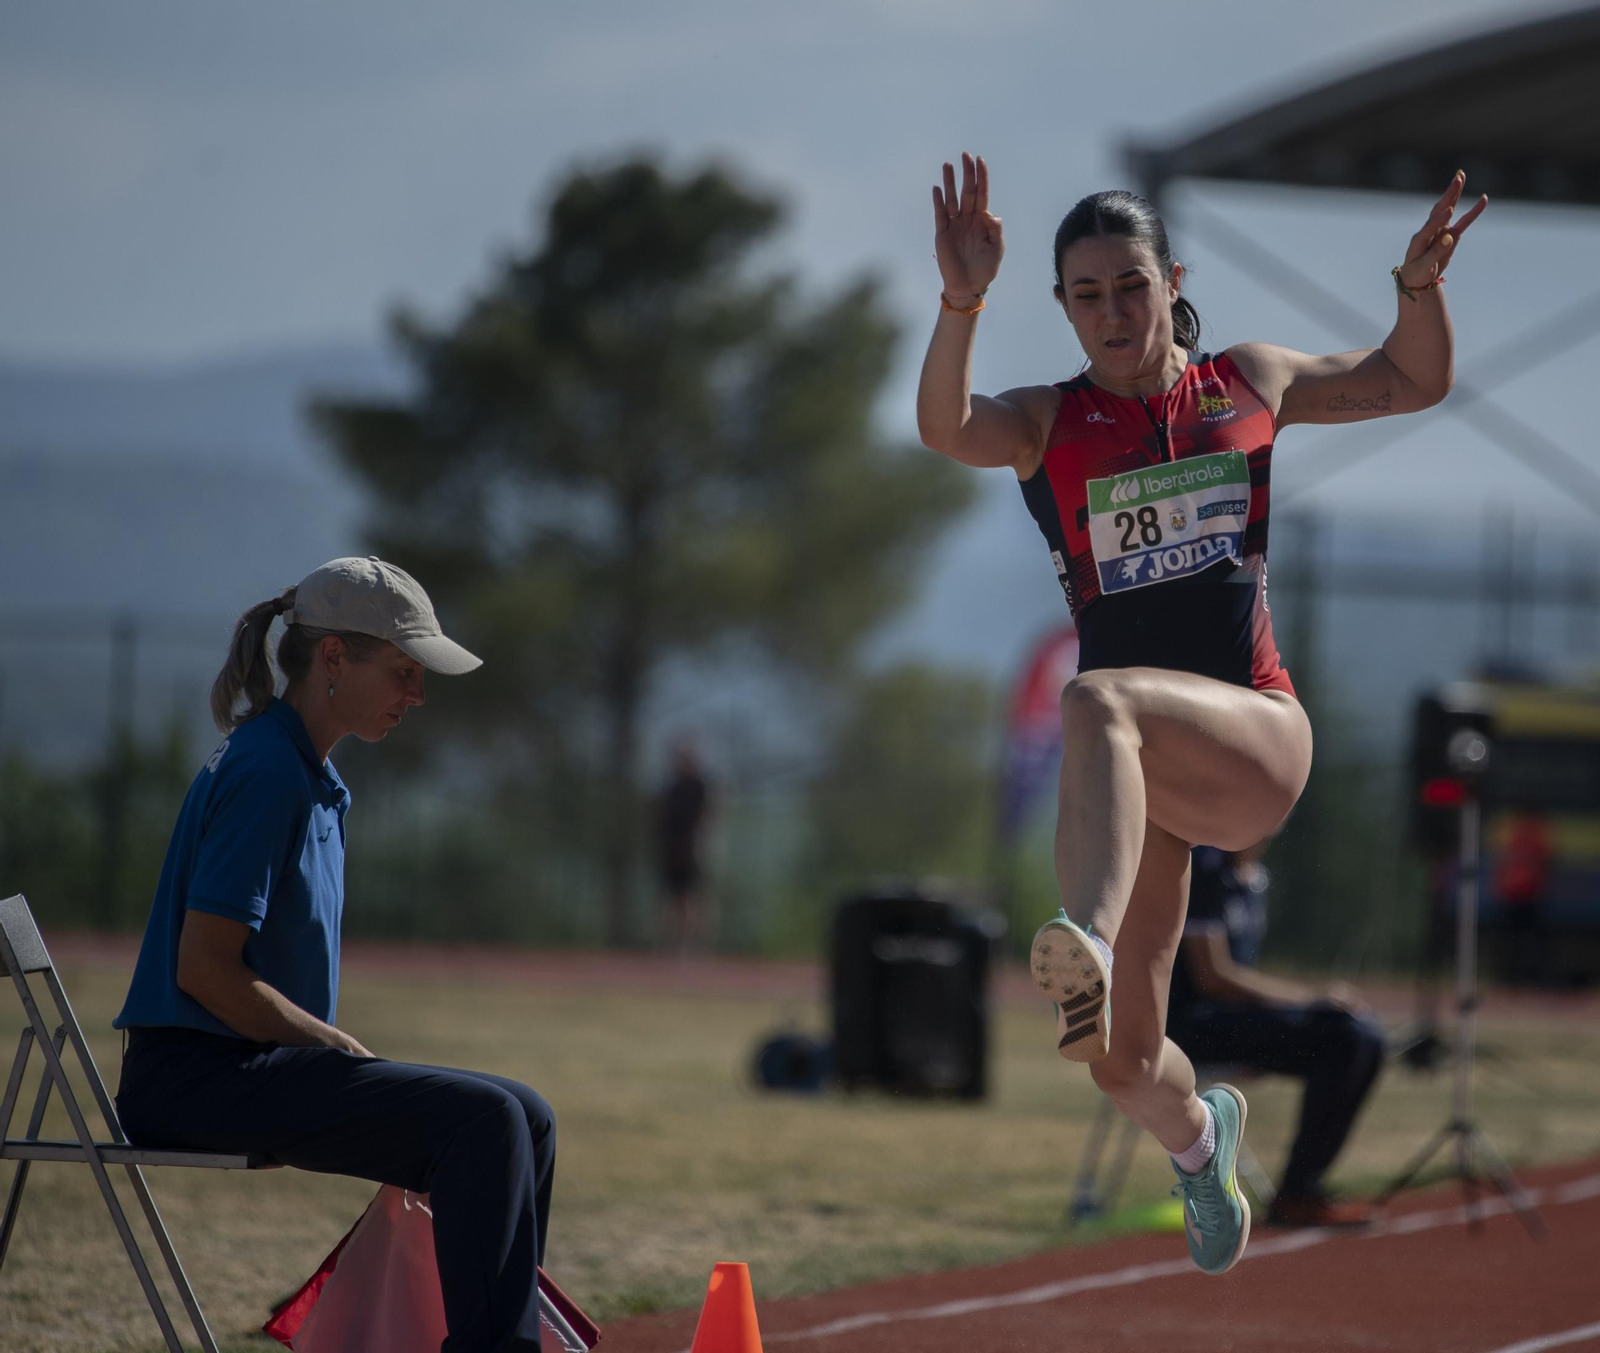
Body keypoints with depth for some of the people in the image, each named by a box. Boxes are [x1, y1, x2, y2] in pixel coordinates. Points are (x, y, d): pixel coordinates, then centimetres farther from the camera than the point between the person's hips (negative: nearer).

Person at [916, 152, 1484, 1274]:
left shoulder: (1248, 384, 10)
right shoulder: (1047, 424, 5)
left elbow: (1413, 381, 21)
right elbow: (946, 427, -17)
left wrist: (1421, 283, 1)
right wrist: (961, 302, -35)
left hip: (1257, 738, -2)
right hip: (1143, 767, 2)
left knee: (1100, 703, -37)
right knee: (1122, 1061, 1)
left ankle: (1087, 941, -61)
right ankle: (1199, 1138, 39)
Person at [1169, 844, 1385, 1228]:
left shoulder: (1254, 875, 15)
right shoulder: (1204, 870, -14)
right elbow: (1212, 976, -19)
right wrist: (1315, 998, -18)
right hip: (1187, 1019, -9)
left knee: (1365, 1040, 0)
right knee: (1340, 1033, -22)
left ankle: (1303, 1189, -1)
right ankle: (1296, 1196, -17)